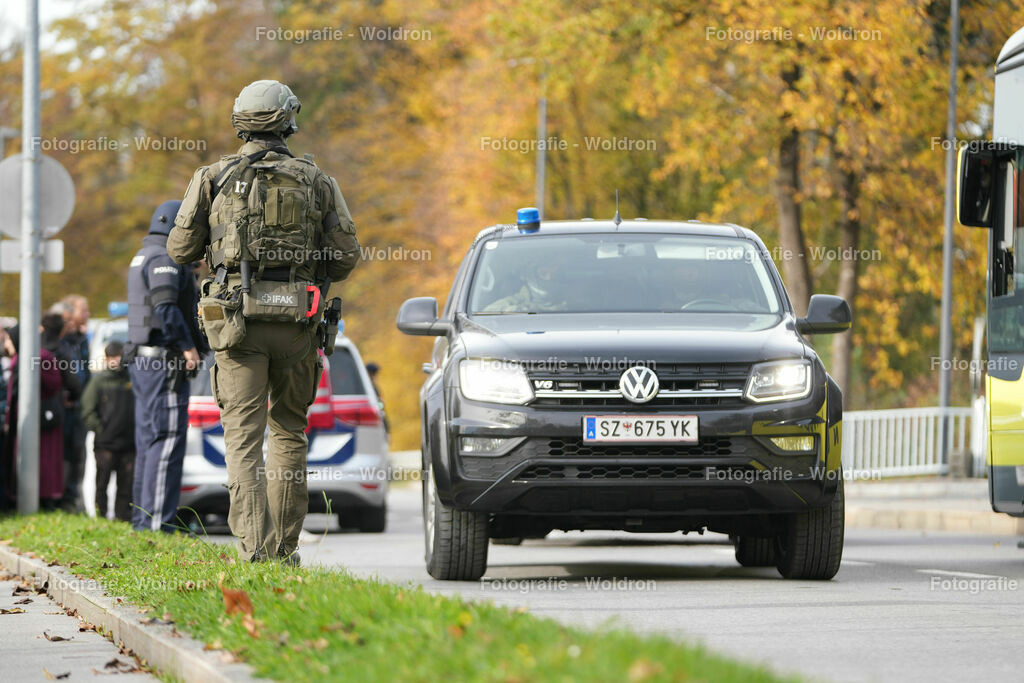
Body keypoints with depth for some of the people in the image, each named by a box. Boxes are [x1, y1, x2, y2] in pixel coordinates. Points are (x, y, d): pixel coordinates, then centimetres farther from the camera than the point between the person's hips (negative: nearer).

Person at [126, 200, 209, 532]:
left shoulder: (143, 258, 21)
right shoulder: (163, 259, -12)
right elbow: (165, 308, -23)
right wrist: (189, 347, -20)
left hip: (144, 361, 11)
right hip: (163, 361, -11)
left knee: (149, 439, 13)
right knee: (167, 439, -12)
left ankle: (143, 517, 15)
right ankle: (158, 521, -15)